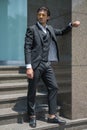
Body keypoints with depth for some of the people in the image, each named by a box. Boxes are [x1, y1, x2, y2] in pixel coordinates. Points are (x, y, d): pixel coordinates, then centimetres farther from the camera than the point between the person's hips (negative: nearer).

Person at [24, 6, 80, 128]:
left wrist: (71, 25, 16)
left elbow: (61, 32, 34)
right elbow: (27, 48, -10)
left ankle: (52, 116, 15)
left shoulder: (50, 29, 15)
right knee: (32, 91, 2)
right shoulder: (31, 29, -2)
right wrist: (28, 67, -19)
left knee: (53, 87, 5)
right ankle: (32, 116, 18)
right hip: (36, 64, -6)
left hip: (47, 64, 6)